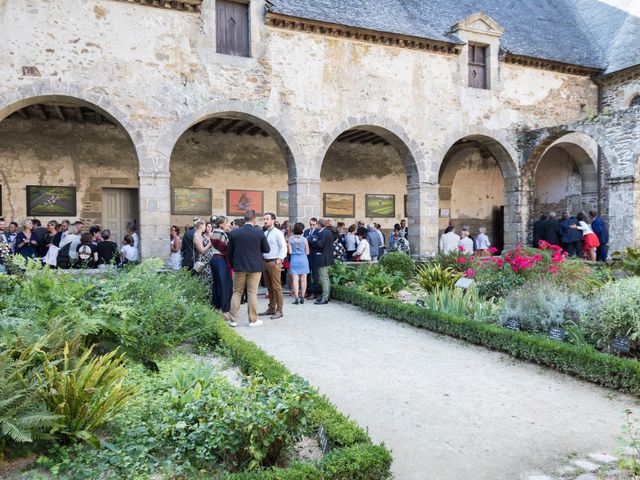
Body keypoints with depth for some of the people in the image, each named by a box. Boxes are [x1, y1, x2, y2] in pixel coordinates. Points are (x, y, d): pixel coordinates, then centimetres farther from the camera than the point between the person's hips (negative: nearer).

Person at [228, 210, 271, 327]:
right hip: (255, 267, -2)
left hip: (239, 266, 2)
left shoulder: (234, 233, -3)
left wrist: (232, 264, 17)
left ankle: (233, 320, 13)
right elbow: (267, 250, 0)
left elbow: (229, 252, 4)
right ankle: (253, 320, 11)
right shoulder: (259, 233, -9)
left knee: (236, 292, 11)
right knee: (252, 293, 5)